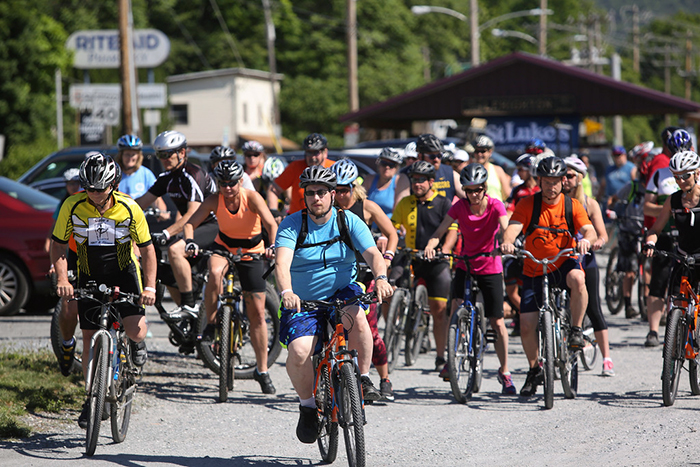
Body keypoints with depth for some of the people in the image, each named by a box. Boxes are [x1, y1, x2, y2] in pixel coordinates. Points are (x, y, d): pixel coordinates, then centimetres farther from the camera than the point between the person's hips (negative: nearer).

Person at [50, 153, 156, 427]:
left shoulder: (129, 209, -18)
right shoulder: (73, 207, -17)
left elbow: (147, 249, -10)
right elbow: (57, 245, -8)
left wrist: (149, 287, -19)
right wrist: (62, 279, -22)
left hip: (124, 272, -1)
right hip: (90, 276, 1)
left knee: (136, 330, -21)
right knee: (90, 338, -2)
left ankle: (137, 344, 17)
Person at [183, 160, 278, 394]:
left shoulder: (251, 197, -23)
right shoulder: (215, 200, -18)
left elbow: (271, 223, -33)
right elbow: (190, 223, -25)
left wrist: (274, 246, -52)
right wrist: (190, 241, -46)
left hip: (251, 253, -1)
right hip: (224, 247, 1)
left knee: (257, 313, -1)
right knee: (215, 273, -37)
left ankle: (262, 371, 10)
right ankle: (210, 323, -15)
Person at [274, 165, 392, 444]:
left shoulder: (349, 222, -2)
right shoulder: (292, 224, -7)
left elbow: (372, 254, -15)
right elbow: (282, 262, -23)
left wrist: (381, 278, -38)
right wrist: (287, 291, -43)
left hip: (342, 293, 1)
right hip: (304, 301, -1)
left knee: (357, 316, -35)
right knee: (299, 351, -25)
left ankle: (364, 378, -13)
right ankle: (307, 405, 2)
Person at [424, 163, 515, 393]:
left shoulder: (495, 206, -12)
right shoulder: (460, 206, -8)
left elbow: (505, 228, -29)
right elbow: (440, 230, -17)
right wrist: (431, 244, -39)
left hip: (490, 267, -1)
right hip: (465, 264, 1)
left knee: (497, 322, 0)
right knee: (456, 307, -21)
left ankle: (504, 371, 15)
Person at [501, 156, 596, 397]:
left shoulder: (572, 205, -5)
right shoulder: (527, 205, -6)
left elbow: (590, 231, -16)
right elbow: (512, 228, -19)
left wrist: (587, 240, -40)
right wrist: (507, 242, -42)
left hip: (564, 264, -1)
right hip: (534, 270, 1)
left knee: (577, 279, -38)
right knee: (526, 325, -4)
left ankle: (576, 330, -19)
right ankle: (534, 370, 20)